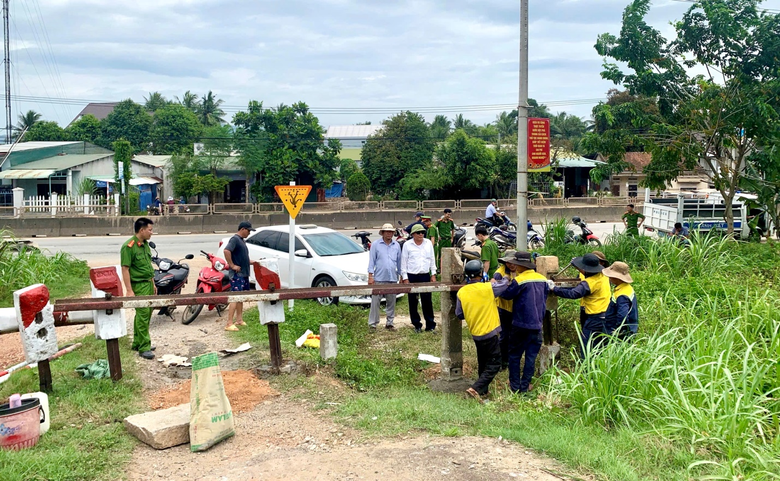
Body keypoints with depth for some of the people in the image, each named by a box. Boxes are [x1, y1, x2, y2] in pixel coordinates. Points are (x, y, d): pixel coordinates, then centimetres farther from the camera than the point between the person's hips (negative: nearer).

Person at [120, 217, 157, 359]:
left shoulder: (145, 244, 12)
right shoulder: (129, 246, -15)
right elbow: (125, 269, -17)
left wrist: (153, 284, 21)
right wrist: (129, 291, -20)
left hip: (148, 284, 9)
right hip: (139, 285, -9)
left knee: (146, 314, 13)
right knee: (142, 315, -9)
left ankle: (138, 343, 25)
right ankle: (143, 348, -4)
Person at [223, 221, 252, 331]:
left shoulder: (242, 240, 17)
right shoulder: (235, 239, -13)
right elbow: (226, 251, -29)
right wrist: (232, 265, -25)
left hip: (244, 273, 10)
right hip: (237, 274, -10)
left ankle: (239, 320, 24)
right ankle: (229, 324, -14)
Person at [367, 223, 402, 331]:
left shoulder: (397, 245, 12)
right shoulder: (375, 245, 4)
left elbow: (399, 261, 16)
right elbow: (371, 261, 2)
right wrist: (370, 276, -5)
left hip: (392, 278, 3)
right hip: (379, 278, -3)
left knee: (391, 302, 6)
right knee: (375, 301, -5)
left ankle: (389, 323, 15)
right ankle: (372, 323, 0)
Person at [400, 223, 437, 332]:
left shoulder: (428, 243, 7)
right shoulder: (407, 245, -1)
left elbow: (432, 260, 13)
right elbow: (403, 263, 0)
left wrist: (433, 274, 9)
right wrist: (405, 278, -4)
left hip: (425, 276, 1)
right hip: (412, 276, -1)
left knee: (427, 301, 0)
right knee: (413, 302, 4)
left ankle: (430, 324, 8)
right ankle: (417, 325, 14)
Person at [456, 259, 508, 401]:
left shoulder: (461, 292, -5)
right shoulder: (488, 288, -16)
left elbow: (459, 315, 2)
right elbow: (503, 285, 3)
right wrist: (505, 278, 26)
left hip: (475, 333, 6)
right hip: (489, 333, -6)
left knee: (483, 363, 22)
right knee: (494, 364, 2)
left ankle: (483, 390, 31)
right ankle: (475, 388, -11)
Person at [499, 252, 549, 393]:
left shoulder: (519, 281, -15)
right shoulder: (542, 279, 4)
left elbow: (506, 295, -5)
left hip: (521, 324, -5)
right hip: (537, 324, 5)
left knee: (514, 355, 9)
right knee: (531, 356, 9)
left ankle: (515, 385, 13)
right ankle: (525, 386, 12)